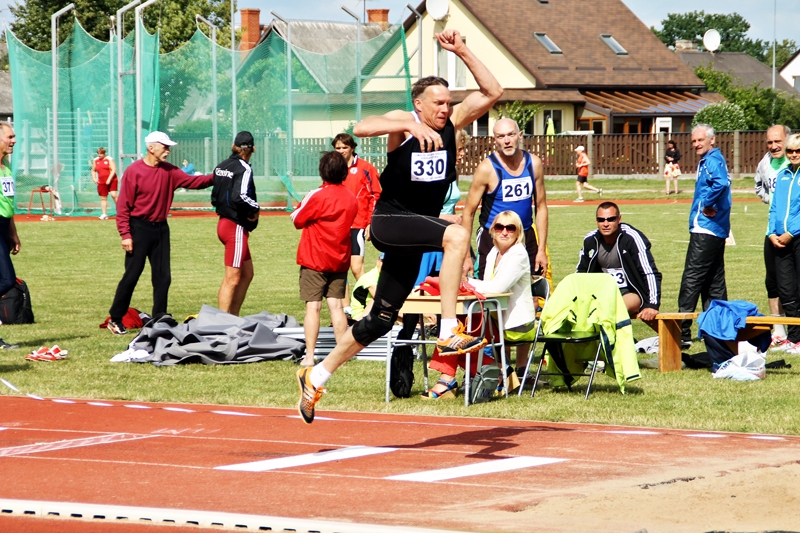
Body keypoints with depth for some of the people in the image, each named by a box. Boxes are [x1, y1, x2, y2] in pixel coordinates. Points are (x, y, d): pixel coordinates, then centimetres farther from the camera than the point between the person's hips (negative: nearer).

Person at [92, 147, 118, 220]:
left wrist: (109, 179, -18)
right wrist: (94, 178, 5)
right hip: (102, 182, 5)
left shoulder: (109, 159, -5)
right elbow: (93, 171, 22)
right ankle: (104, 214, 9)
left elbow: (113, 170, -11)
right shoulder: (95, 161, 10)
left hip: (112, 180, -5)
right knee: (103, 198, 5)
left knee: (113, 195, -18)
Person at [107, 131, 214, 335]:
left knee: (163, 276, 6)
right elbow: (123, 205, -12)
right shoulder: (134, 171, -11)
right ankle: (115, 319, 6)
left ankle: (159, 320, 13)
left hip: (160, 228, 6)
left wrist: (214, 178, -15)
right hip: (139, 228, -6)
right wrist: (125, 234, -17)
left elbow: (192, 181, 1)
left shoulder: (169, 171, 6)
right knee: (131, 275, -4)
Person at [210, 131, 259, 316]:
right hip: (237, 227, -9)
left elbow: (214, 197, 13)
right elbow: (240, 196, -28)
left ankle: (233, 317, 18)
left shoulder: (222, 166, 10)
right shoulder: (244, 168, -15)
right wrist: (255, 208, -13)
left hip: (223, 223, 9)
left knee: (247, 273, 17)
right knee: (232, 279, -6)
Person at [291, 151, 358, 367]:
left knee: (313, 307, -4)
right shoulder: (351, 198, 2)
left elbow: (297, 220, -7)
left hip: (314, 260, -5)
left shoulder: (317, 196, -16)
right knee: (336, 305, 9)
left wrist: (302, 205, 12)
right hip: (340, 259, 5)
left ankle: (309, 356, -7)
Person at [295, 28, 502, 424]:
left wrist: (461, 52, -6)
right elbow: (361, 128, -30)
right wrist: (410, 125, -42)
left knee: (380, 321, 10)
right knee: (456, 234, -33)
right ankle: (449, 332, -34)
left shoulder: (451, 124, 3)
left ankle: (316, 377, 25)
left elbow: (492, 92, 2)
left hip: (414, 235, 6)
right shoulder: (402, 122, -10)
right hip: (389, 222, -6)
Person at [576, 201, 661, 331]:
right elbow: (580, 273, 13)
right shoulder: (591, 240, -3)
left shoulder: (632, 238, -21)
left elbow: (650, 273, -23)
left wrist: (652, 305, -30)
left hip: (633, 292, -7)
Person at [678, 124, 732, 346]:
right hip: (717, 230, 11)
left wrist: (708, 205, -21)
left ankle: (683, 332, -13)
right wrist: (709, 205, 8)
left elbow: (721, 183, -32)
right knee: (714, 284, 13)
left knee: (691, 281, -11)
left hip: (706, 229, -11)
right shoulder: (708, 161, 18)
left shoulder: (712, 160, -13)